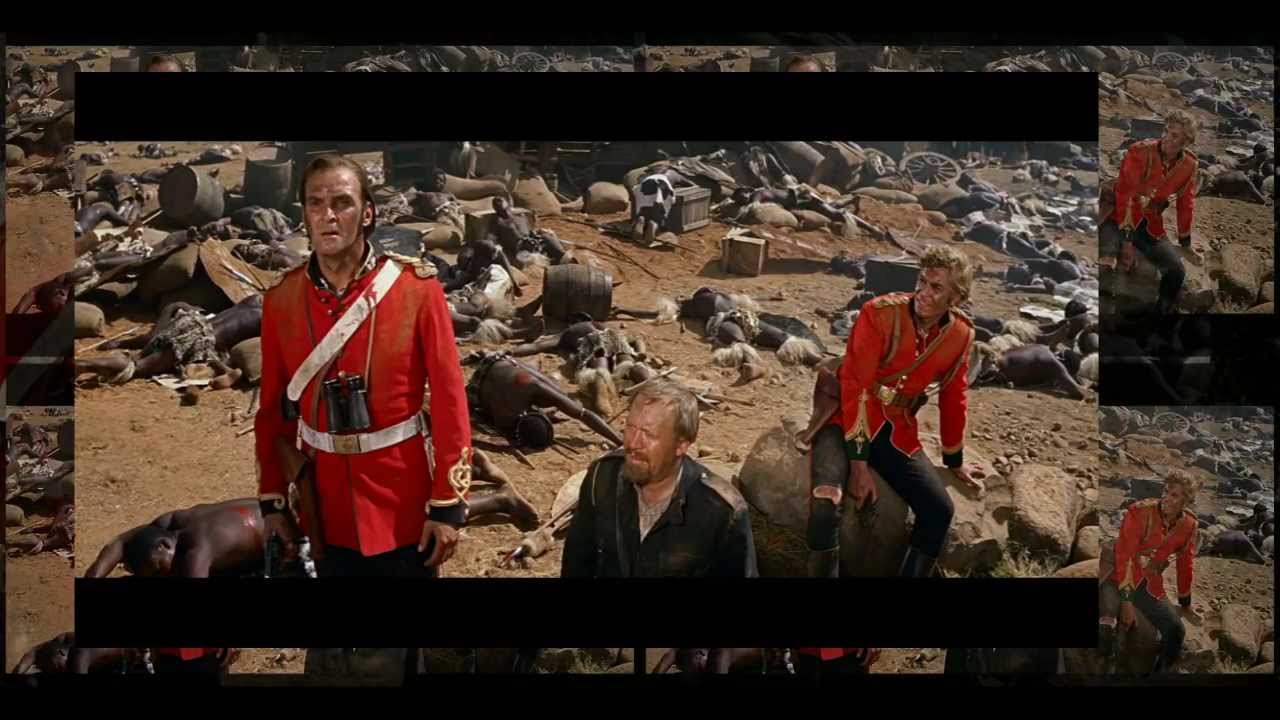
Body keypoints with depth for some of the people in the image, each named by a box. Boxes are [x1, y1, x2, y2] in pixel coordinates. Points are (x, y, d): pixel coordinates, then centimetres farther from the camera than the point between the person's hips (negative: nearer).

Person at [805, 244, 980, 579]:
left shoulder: (961, 334, -3)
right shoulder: (881, 313, -18)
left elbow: (953, 398, 12)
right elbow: (855, 386, -20)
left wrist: (955, 461, 22)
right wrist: (859, 464, -23)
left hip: (897, 431, 5)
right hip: (848, 420, -5)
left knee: (940, 510, -8)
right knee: (826, 501, -30)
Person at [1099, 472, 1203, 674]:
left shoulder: (1190, 525, -4)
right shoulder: (1140, 512, -22)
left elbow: (1185, 566, 11)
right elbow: (1124, 556, -25)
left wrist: (1185, 605, 20)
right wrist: (1126, 601, -28)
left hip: (1150, 585, 6)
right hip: (1120, 577, -6)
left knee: (1176, 631, -6)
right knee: (1106, 624, -32)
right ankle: (1108, 668, -8)